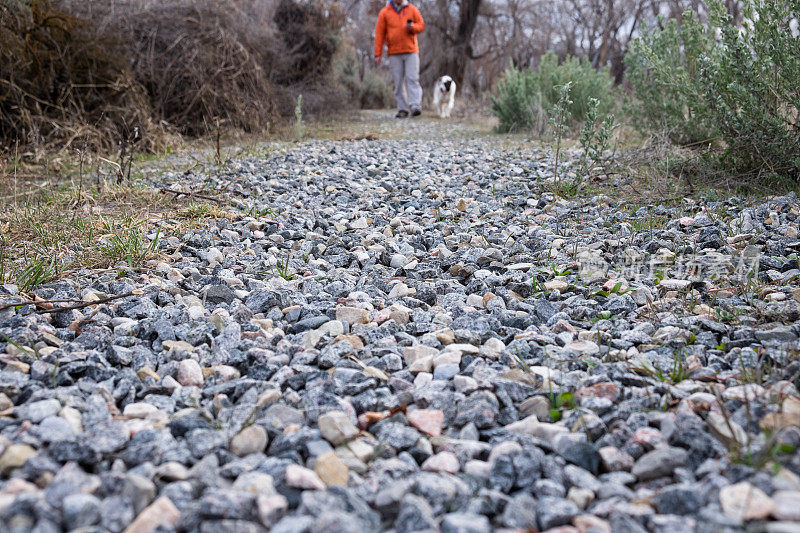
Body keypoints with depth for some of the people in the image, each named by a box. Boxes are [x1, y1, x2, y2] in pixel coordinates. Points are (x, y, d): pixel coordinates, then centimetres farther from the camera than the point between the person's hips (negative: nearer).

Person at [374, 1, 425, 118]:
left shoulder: (412, 9, 8)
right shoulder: (384, 12, 5)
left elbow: (421, 26, 10)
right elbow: (379, 34, 4)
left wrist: (412, 27, -14)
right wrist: (378, 54, -2)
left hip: (411, 52, 0)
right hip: (394, 53, 0)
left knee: (412, 78, -10)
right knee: (398, 82, 0)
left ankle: (415, 106, -16)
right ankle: (402, 109, 3)